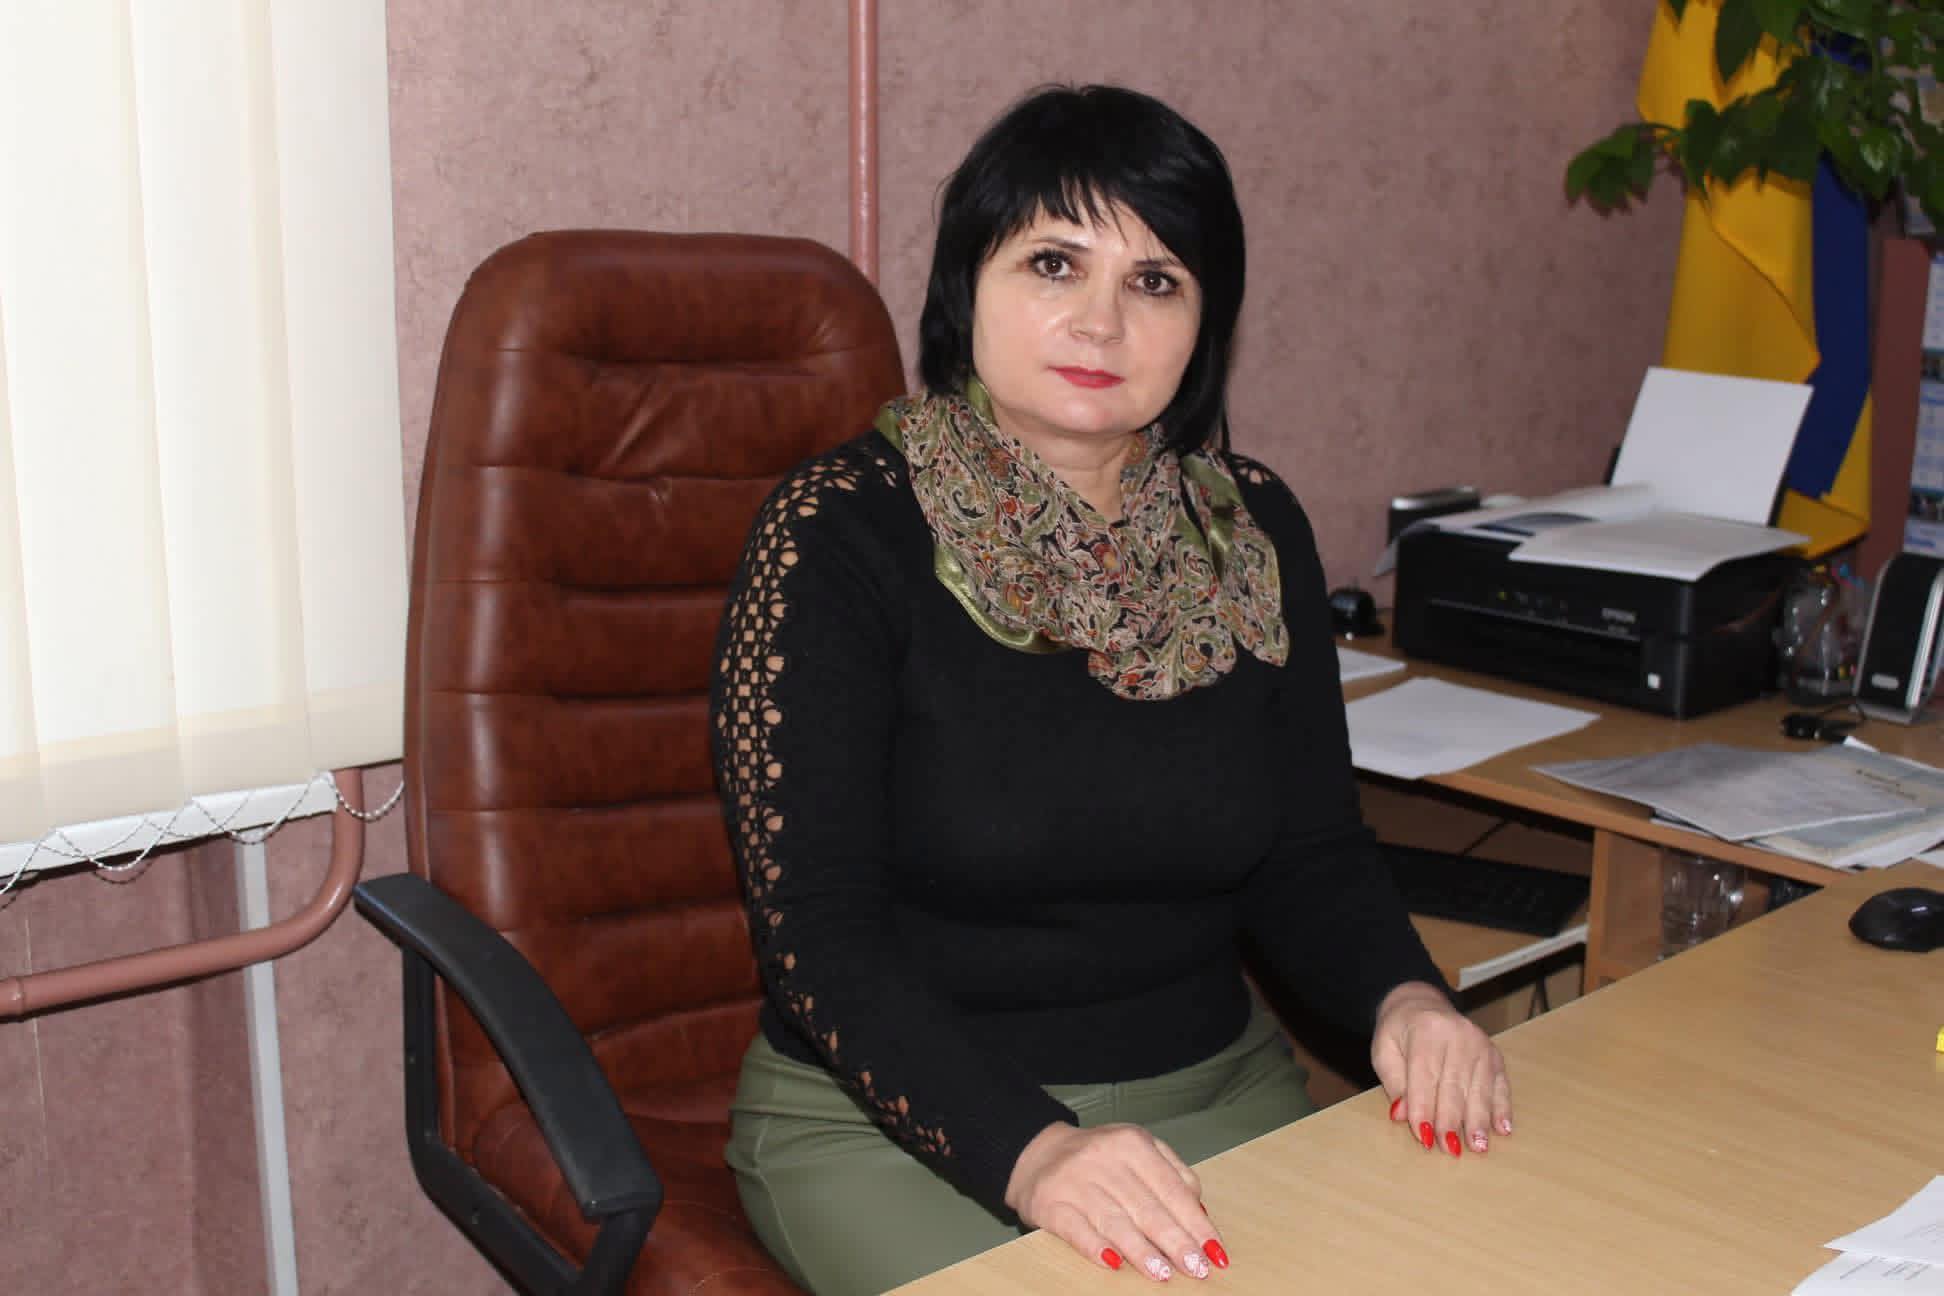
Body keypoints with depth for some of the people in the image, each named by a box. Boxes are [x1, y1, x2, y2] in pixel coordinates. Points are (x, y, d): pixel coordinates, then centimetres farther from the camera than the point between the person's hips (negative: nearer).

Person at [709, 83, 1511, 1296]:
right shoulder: (841, 535, -12)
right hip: (898, 1120, -4)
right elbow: (823, 929, -18)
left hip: (1218, 1083, 5)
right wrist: (1032, 1152, -31)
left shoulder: (1252, 529, 3)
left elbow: (1310, 851, 7)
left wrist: (1404, 999, -14)